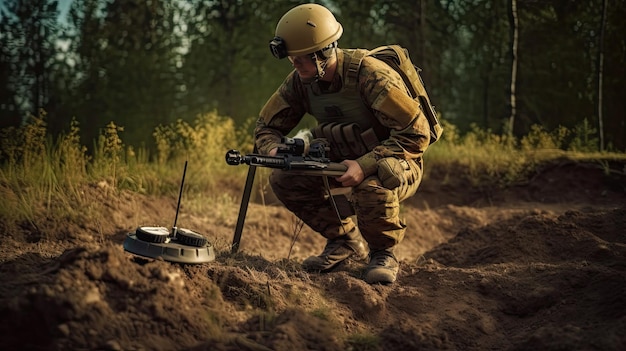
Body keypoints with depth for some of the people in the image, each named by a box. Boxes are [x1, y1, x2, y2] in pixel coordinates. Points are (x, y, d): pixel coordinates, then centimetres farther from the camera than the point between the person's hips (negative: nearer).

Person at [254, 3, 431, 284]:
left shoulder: (368, 75, -29)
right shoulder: (299, 82, -10)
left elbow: (416, 133, -30)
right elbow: (266, 126, 2)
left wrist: (365, 165, -38)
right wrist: (274, 150, -23)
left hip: (397, 164, -6)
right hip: (347, 159, 6)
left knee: (372, 187, -40)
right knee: (284, 180, -12)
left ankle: (384, 253, -8)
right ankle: (345, 240, 7)